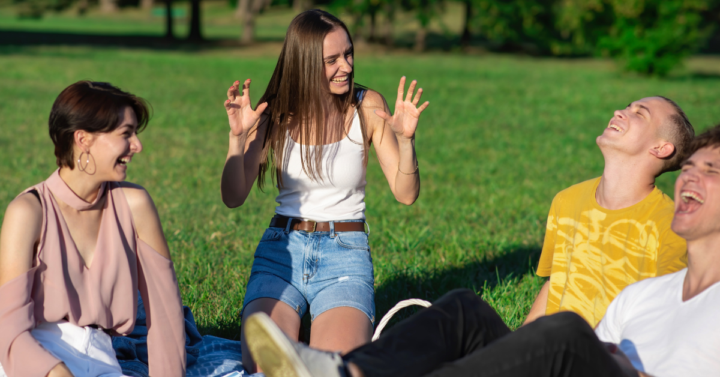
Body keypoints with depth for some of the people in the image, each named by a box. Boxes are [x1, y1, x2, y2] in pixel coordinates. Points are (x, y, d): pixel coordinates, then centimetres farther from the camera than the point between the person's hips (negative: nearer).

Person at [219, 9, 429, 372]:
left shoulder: (367, 107, -3)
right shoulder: (277, 114, -1)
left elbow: (406, 194, -4)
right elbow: (233, 198, -4)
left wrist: (405, 139, -22)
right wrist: (238, 137, -19)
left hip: (346, 255, -1)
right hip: (281, 250, 1)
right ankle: (289, 315, 11)